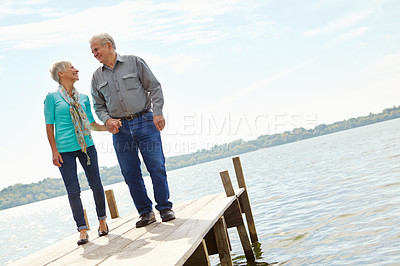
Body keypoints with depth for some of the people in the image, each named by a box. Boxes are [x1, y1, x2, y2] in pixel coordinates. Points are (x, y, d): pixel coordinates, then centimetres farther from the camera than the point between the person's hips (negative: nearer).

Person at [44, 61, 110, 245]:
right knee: (73, 190, -3)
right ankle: (82, 230, 4)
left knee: (95, 184, 4)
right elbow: (49, 126, -1)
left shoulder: (83, 98, 12)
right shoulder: (52, 97, 1)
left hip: (86, 145, 3)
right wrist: (54, 150, -8)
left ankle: (102, 220, 22)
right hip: (65, 150, -3)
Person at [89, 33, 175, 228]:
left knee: (157, 166, -5)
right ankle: (145, 212, 12)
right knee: (130, 173, 1)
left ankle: (165, 208, 7)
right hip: (120, 128, 3)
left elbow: (154, 87, 2)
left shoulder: (134, 62, 4)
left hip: (144, 121, -3)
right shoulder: (97, 77, 13)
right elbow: (99, 105, 17)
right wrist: (107, 120, -4)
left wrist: (157, 113, -9)